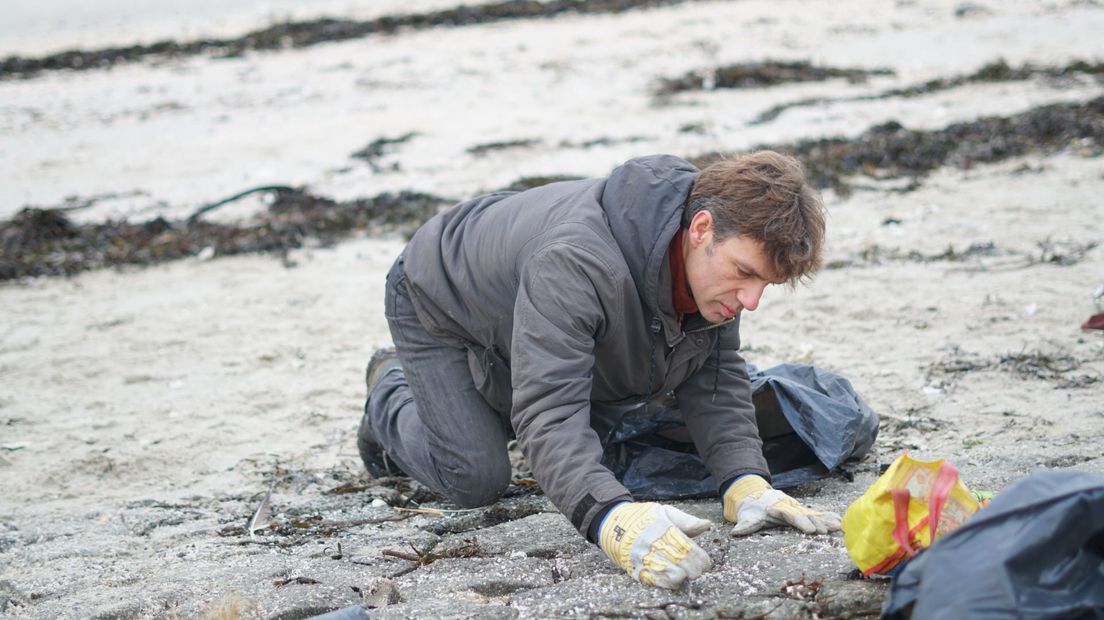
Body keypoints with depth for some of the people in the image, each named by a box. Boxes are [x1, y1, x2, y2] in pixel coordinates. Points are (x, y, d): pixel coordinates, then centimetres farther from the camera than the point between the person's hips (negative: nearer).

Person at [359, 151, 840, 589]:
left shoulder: (719, 254, -25)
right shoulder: (575, 263, -49)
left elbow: (715, 380, -19)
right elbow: (549, 410, -54)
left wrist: (746, 482, -36)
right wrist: (613, 518, -69)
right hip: (436, 297, -7)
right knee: (476, 480, -9)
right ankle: (392, 391, 20)